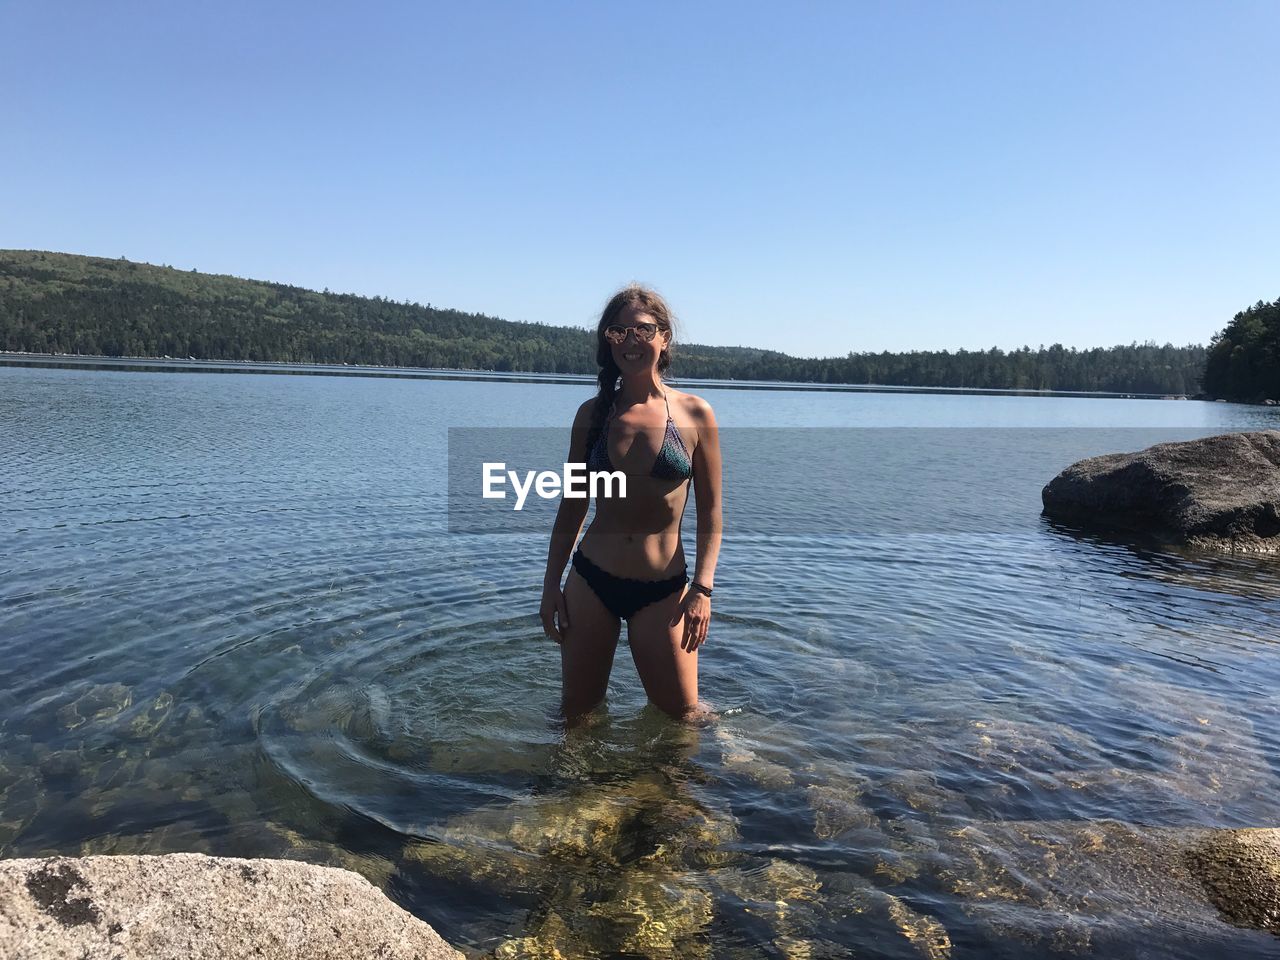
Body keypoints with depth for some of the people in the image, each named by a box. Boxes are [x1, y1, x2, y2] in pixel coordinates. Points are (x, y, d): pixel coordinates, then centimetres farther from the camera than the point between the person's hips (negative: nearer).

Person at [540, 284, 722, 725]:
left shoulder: (695, 413, -4)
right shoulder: (592, 413, 2)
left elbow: (709, 511, -1)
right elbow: (572, 506, 8)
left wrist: (702, 589, -10)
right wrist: (551, 584, 6)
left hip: (662, 589, -2)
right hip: (590, 580, 2)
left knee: (682, 715, 7)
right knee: (576, 712, 12)